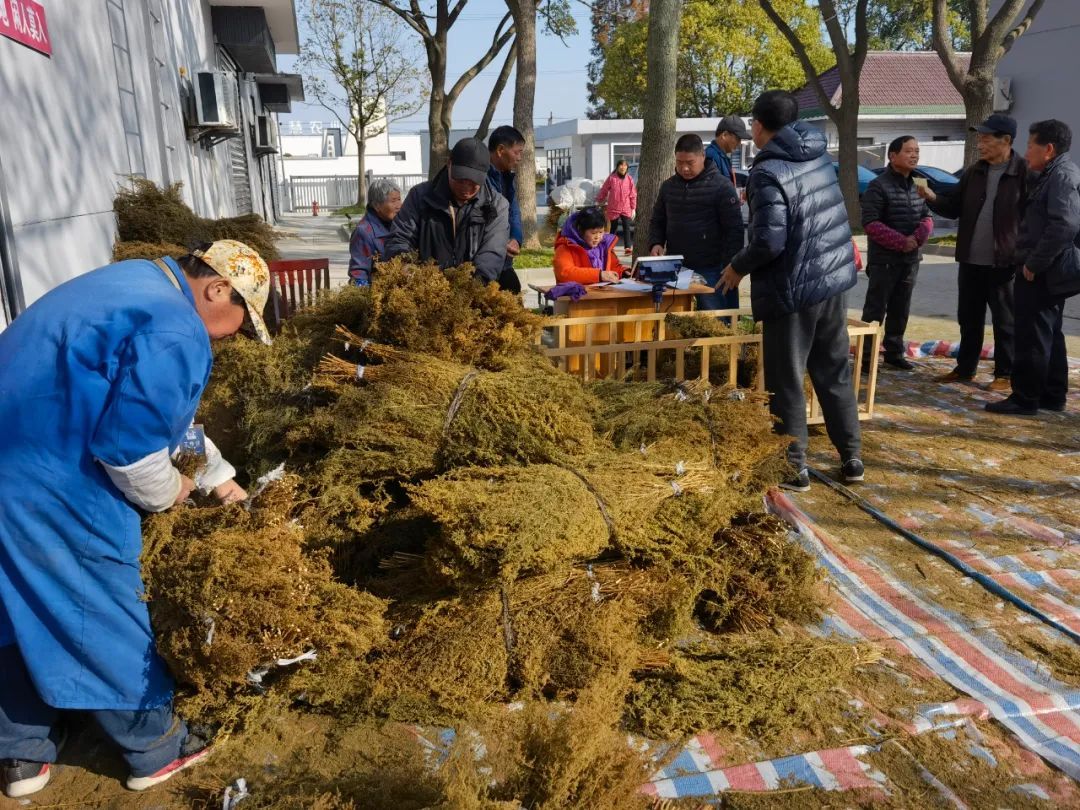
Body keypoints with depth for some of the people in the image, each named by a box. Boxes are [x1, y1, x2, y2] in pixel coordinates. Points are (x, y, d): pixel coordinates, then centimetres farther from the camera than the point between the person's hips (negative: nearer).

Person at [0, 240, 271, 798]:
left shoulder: (141, 284, 13)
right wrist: (168, 492, -2)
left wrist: (218, 475, 26)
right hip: (51, 490, -10)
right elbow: (128, 444, -24)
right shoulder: (175, 335, -21)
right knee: (104, 623, 7)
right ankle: (157, 751, 27)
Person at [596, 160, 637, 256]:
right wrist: (600, 201, 15)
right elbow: (603, 190, 8)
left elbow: (633, 195, 5)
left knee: (627, 228, -10)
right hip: (613, 209, 0)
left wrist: (633, 208, 2)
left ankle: (628, 247, -16)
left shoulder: (629, 179, 3)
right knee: (613, 228, 10)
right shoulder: (611, 178, -2)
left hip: (626, 209, 0)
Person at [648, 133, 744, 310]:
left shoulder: (721, 186, -6)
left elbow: (734, 230, -8)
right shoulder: (668, 186, 11)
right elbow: (658, 221, 20)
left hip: (711, 270, -5)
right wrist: (656, 243, -1)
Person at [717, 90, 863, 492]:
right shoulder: (819, 155, 8)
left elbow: (769, 241, -23)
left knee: (785, 383, 4)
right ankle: (852, 457, 24)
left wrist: (737, 268, -5)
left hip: (793, 290, -8)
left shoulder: (769, 173, -17)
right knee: (835, 372, 16)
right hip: (834, 280, 8)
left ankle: (794, 467, 12)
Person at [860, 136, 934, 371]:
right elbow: (870, 223, -17)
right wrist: (900, 241, -20)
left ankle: (895, 352, 23)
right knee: (875, 310, -4)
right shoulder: (878, 186, -11)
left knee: (900, 310, 13)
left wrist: (918, 236, -10)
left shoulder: (917, 185, 12)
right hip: (884, 260, -7)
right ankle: (866, 356, 2)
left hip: (910, 259, 7)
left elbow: (927, 217, 12)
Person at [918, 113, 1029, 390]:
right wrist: (933, 198, -8)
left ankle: (1005, 374, 15)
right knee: (969, 318, 14)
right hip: (970, 261, 6)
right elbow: (954, 208, 12)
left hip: (1005, 262, -6)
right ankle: (965, 368, 25)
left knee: (1005, 321, 5)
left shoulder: (1024, 173, -9)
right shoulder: (974, 172, 9)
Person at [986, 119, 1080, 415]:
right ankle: (1052, 396, 23)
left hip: (1043, 272, -11)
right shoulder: (1054, 174, 16)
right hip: (1048, 270, 11)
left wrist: (1034, 263, -22)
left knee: (1032, 336, -6)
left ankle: (1025, 399, -1)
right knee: (1049, 334, 15)